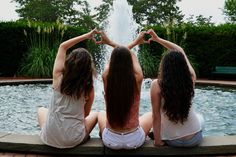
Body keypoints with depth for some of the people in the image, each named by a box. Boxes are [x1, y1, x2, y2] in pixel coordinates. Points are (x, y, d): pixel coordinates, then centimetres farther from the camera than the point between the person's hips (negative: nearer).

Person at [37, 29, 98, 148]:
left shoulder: (58, 76, -11)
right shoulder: (88, 87, -12)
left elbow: (63, 46, 3)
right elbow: (86, 114, 3)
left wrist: (86, 36, 7)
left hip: (50, 138, 1)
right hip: (73, 140, -1)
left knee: (41, 110, 33)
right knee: (95, 114, 28)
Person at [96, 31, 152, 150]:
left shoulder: (106, 78, -16)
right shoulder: (137, 79, -18)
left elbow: (114, 59, 6)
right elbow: (132, 56, 4)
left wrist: (111, 44, 24)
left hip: (110, 141, 1)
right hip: (134, 141, -1)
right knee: (150, 115, 29)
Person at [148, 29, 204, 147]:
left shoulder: (157, 85, -22)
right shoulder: (191, 78, -13)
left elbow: (156, 117, -19)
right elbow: (181, 51, 1)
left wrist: (157, 141, -7)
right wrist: (158, 39, 7)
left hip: (171, 140, -2)